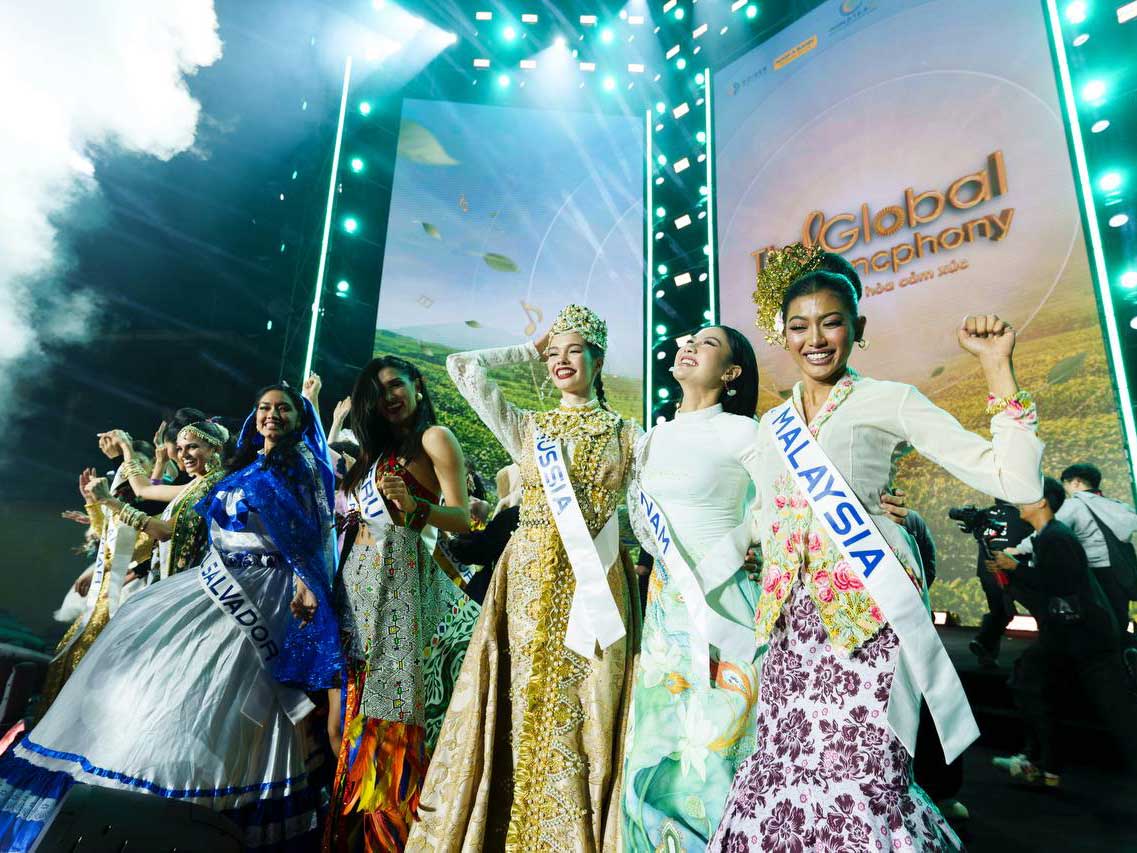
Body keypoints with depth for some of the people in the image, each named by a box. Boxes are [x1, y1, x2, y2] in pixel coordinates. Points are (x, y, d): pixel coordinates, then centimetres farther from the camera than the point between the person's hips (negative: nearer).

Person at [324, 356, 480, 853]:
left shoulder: (434, 438, 0)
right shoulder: (376, 450, 22)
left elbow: (463, 519, -10)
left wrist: (414, 506, -27)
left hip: (399, 583, -7)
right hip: (354, 587, 7)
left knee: (388, 718, -5)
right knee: (343, 719, 8)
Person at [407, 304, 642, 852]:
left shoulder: (626, 434, 8)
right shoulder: (527, 427, 12)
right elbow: (463, 366, 8)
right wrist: (530, 351, 13)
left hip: (596, 580, -1)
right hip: (530, 579, 2)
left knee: (584, 709, 0)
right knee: (526, 706, 3)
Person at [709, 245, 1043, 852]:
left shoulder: (888, 402, -1)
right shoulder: (774, 425, 14)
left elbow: (1016, 481, -7)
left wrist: (997, 369, -11)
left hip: (866, 609, -4)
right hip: (793, 615, 5)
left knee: (860, 773, -6)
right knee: (784, 766, 6)